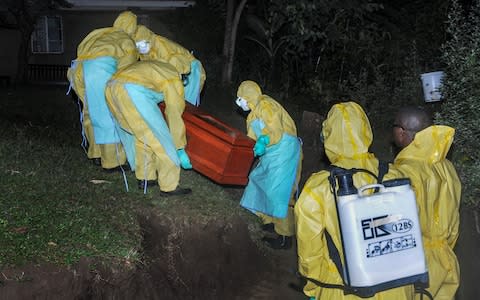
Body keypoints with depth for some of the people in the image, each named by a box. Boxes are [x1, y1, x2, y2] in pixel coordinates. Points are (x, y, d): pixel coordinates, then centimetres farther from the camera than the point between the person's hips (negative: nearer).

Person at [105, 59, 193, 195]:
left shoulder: (156, 67, 33)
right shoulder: (174, 80, 11)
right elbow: (175, 116, 9)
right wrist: (181, 150, 15)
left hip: (111, 87, 8)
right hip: (132, 92, -8)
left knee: (139, 137, 22)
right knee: (161, 139, 3)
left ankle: (144, 178, 30)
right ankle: (169, 186, 7)